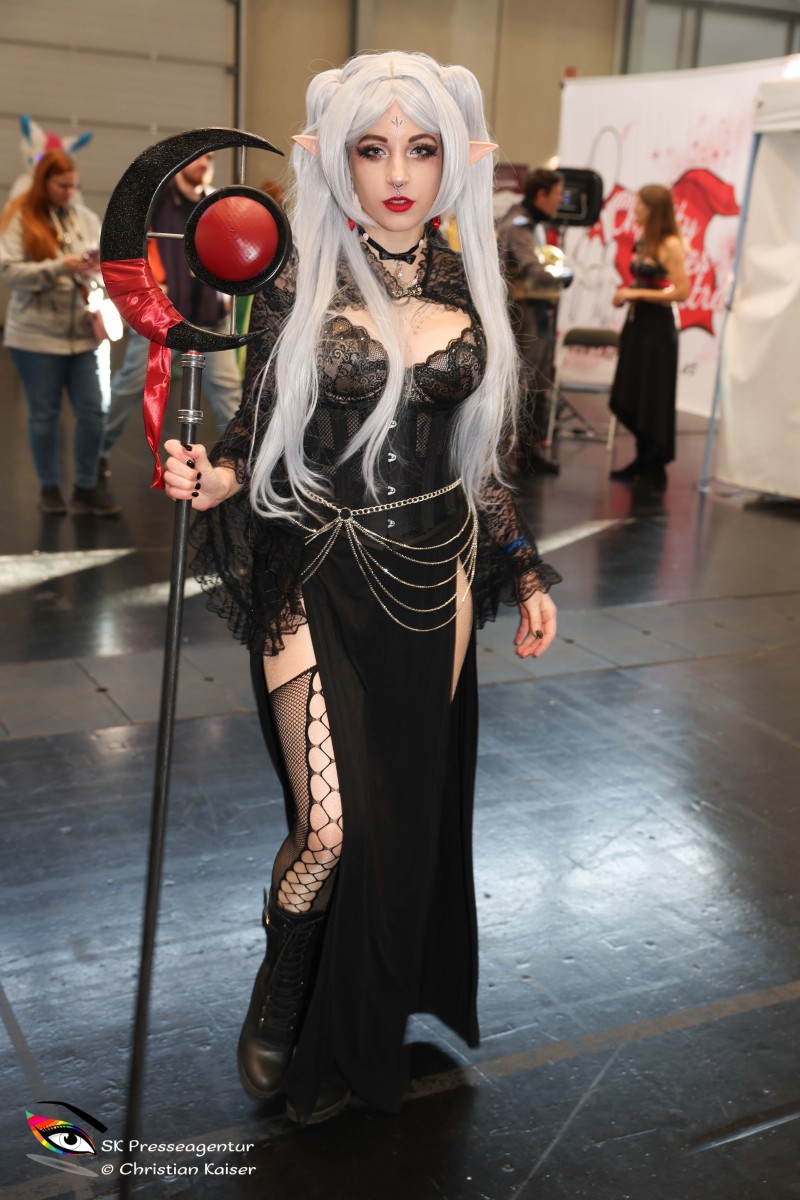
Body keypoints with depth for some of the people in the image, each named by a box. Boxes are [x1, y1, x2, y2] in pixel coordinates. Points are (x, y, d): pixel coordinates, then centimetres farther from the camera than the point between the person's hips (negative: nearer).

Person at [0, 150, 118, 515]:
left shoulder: (86, 217, 9)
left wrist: (100, 263, -16)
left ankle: (86, 488, 14)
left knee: (92, 411, 2)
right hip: (37, 334, -3)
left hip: (82, 332, 4)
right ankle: (50, 487, 20)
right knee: (44, 413, 6)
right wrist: (60, 268, -20)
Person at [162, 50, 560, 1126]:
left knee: (412, 808, 13)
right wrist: (214, 477, -23)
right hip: (321, 583, -3)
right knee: (330, 826, -7)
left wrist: (525, 572, 10)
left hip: (433, 582, 4)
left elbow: (474, 451, 12)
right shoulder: (302, 288, -5)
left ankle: (363, 1029, 38)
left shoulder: (467, 291, 5)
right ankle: (281, 1009, 26)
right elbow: (264, 440, -1)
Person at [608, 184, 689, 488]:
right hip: (636, 322, 8)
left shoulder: (670, 245, -13)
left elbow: (681, 292, -18)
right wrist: (625, 294, 4)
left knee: (653, 399, 0)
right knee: (630, 398, 13)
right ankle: (643, 461, 27)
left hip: (657, 326, -8)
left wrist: (637, 293, -17)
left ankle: (656, 467, 11)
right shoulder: (643, 241, 11)